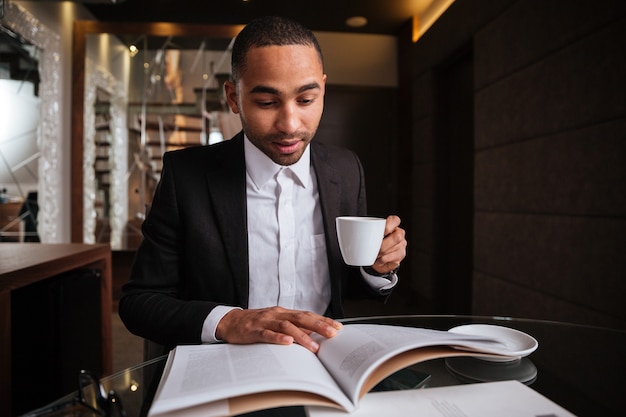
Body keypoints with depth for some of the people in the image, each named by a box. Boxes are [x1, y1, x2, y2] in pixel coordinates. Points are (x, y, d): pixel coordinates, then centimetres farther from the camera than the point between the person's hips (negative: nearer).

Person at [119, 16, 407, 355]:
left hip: (325, 362, 2)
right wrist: (225, 321, -24)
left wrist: (378, 269, -11)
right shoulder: (186, 174, -10)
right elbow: (138, 301, -7)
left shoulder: (346, 171, -1)